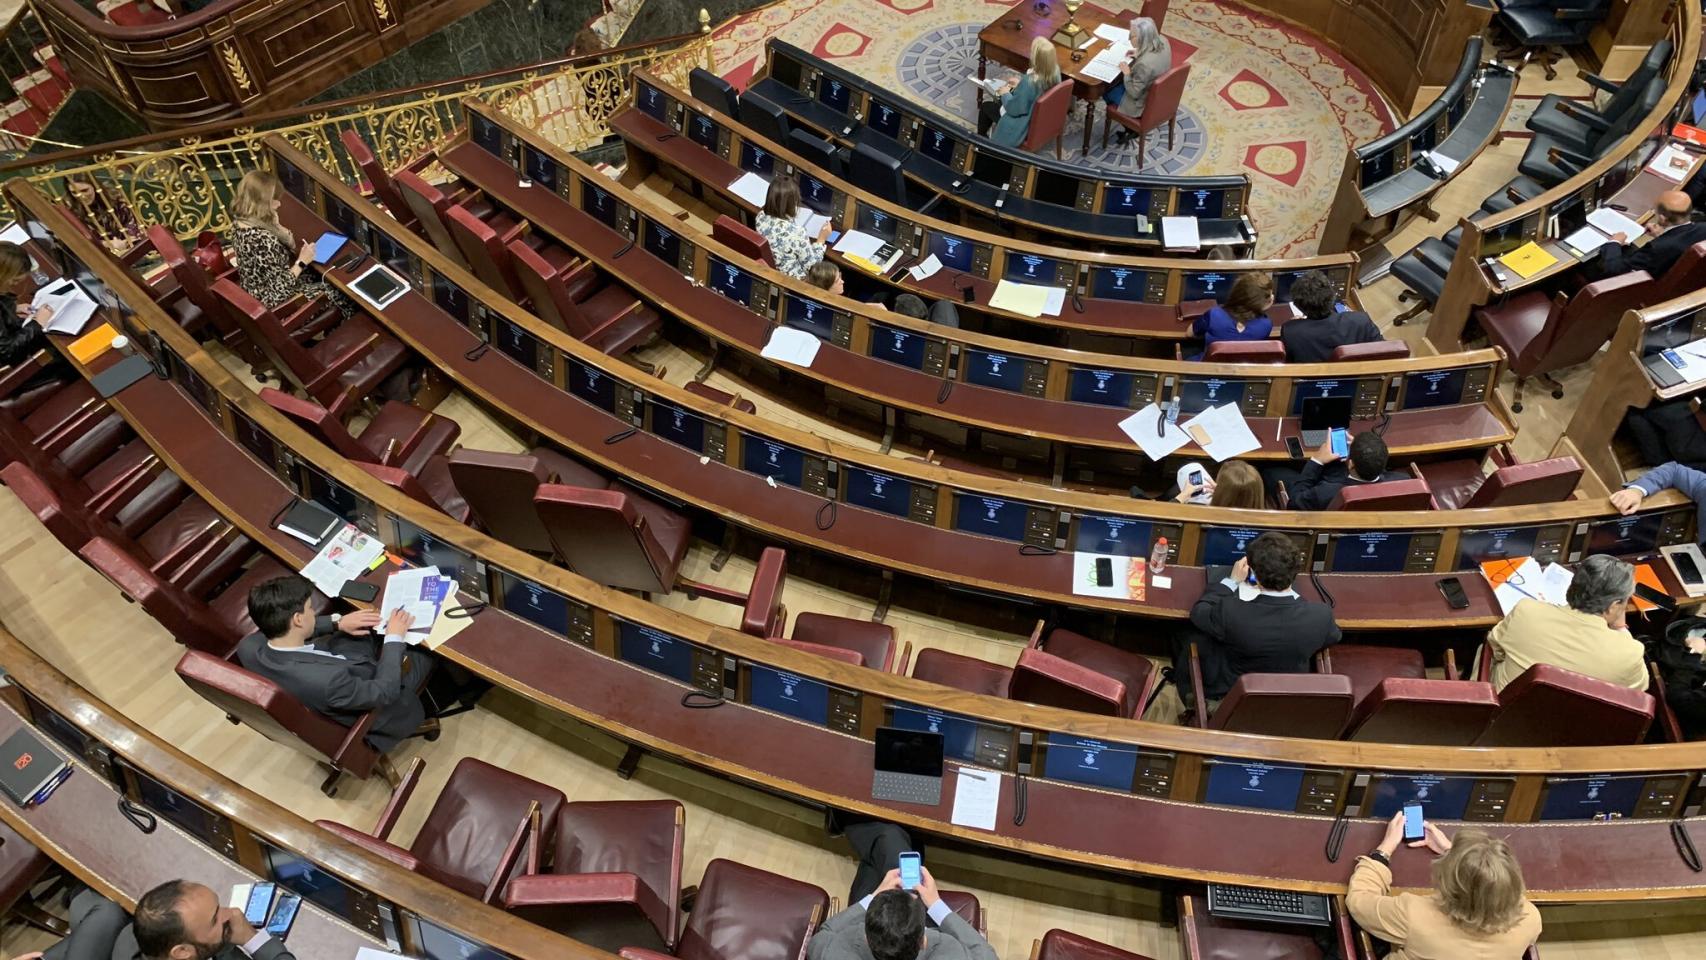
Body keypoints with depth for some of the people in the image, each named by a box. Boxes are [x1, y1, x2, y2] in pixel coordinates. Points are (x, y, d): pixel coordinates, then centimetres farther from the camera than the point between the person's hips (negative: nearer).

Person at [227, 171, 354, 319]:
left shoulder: (240, 221, -7)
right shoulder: (262, 239, -36)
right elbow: (280, 286, -27)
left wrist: (275, 225, -7)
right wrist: (302, 262, -19)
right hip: (273, 298, -8)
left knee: (319, 277, 22)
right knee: (333, 289, 9)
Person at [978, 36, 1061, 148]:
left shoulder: (1028, 82, -40)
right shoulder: (1055, 70, -18)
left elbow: (1013, 109, -25)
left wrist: (1005, 94, -7)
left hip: (1025, 126, -7)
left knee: (985, 106, 17)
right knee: (998, 101, 28)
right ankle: (993, 129, 49)